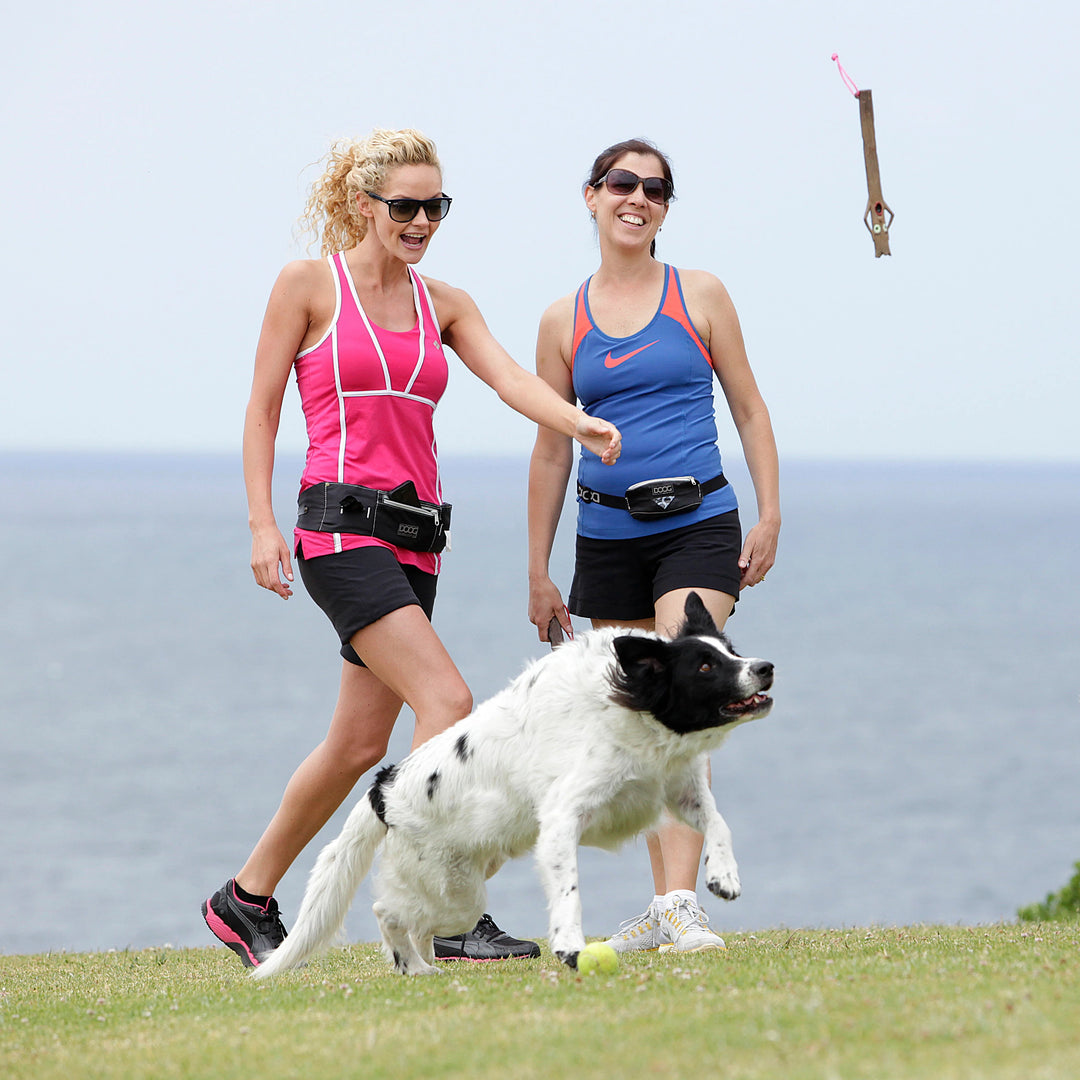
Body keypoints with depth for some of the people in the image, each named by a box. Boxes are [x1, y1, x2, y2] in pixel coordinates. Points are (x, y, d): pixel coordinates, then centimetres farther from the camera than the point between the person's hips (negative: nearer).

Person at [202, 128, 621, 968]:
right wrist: (262, 522, -8)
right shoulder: (309, 285, 1)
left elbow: (508, 377, -3)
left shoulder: (444, 305, 14)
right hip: (341, 528, -6)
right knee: (447, 699, -20)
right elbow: (262, 408, 2)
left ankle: (246, 901, 25)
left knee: (362, 741, 10)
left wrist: (577, 421, -23)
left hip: (413, 540, 6)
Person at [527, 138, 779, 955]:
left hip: (697, 526, -3)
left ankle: (682, 902, -23)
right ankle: (663, 906, 16)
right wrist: (538, 571, 10)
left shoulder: (699, 296, 3)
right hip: (608, 536, 3)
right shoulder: (564, 321, 7)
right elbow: (551, 449, 11)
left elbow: (749, 409, 7)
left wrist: (770, 515, -3)